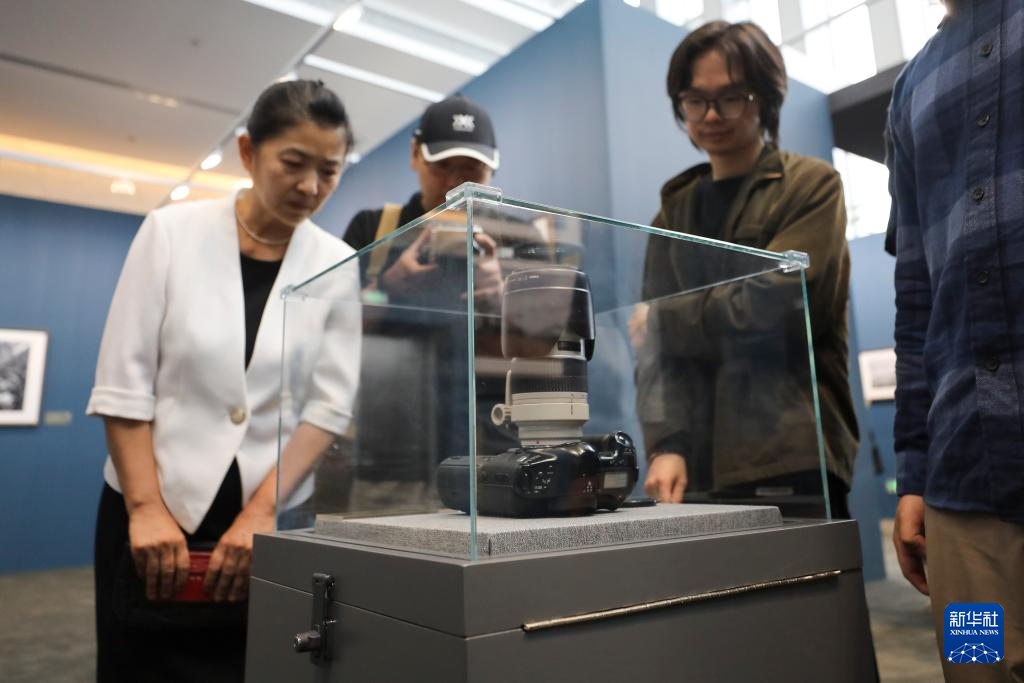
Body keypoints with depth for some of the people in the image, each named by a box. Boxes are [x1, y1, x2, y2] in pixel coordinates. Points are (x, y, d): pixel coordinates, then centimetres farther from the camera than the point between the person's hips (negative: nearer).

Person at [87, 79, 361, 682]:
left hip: (272, 519, 1)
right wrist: (146, 507, -12)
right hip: (154, 515, 0)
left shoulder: (339, 266, -3)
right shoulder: (172, 231, -5)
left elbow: (330, 404, -5)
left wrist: (261, 511, -12)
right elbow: (121, 384, -6)